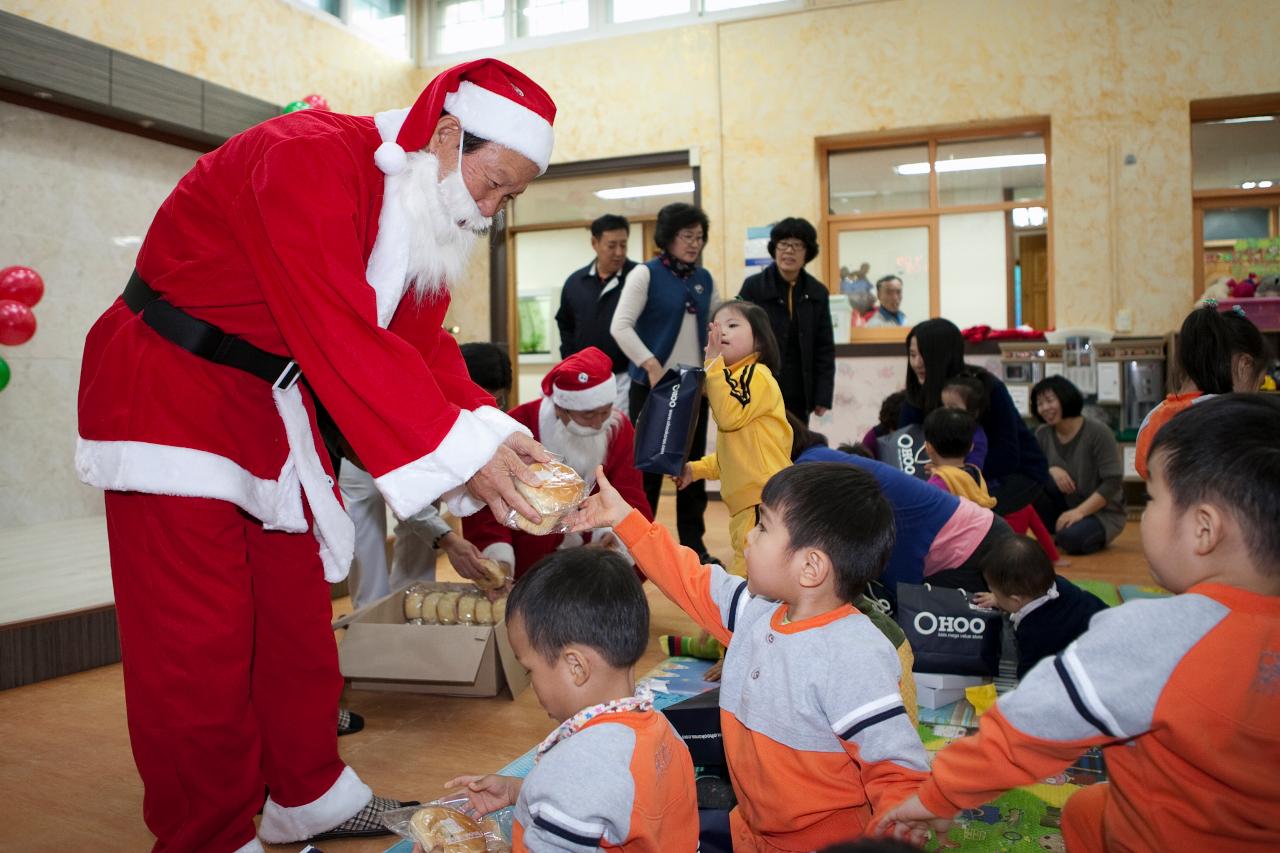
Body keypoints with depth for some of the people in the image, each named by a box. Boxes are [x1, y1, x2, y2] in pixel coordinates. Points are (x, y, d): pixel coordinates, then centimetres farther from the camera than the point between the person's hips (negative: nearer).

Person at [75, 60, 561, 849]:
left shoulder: (429, 215, 2)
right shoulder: (308, 159, -26)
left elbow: (425, 345, 1)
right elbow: (340, 333, -34)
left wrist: (495, 430, -15)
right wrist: (460, 448, -33)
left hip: (278, 406, 9)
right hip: (171, 392, -8)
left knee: (298, 614, 15)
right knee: (197, 644, -3)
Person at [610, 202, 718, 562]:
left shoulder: (704, 279, 11)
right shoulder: (646, 274, -5)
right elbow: (620, 326, -13)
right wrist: (651, 366, -20)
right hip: (653, 385, -5)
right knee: (649, 465, 0)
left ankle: (694, 546, 19)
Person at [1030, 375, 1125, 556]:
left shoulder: (1098, 432, -17)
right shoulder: (1043, 434, -1)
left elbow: (1113, 482, -21)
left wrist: (1080, 511, -28)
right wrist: (1050, 470, -25)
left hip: (1101, 511, -5)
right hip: (1066, 507, 5)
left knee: (1071, 539, -34)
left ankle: (1096, 535, 1)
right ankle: (1058, 531, -4)